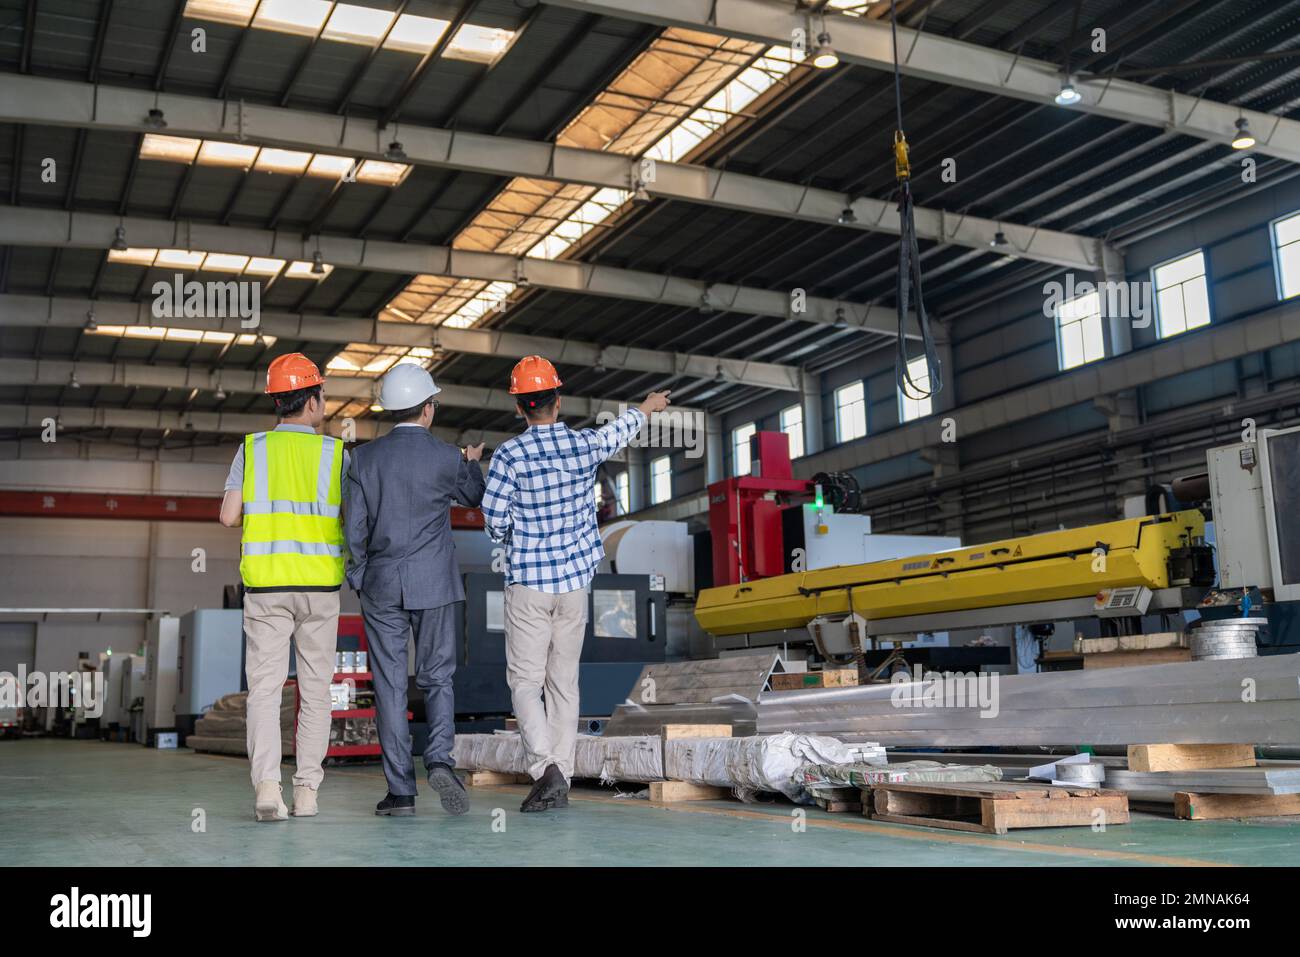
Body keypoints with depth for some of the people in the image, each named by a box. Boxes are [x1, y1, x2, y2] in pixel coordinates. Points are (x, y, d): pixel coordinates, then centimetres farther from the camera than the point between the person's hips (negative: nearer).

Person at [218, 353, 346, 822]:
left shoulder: (252, 449, 3)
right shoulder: (335, 452, 1)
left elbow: (229, 516, -1)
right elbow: (353, 519, 0)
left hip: (266, 584, 0)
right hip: (319, 584, 0)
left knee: (264, 687, 0)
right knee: (315, 689, 9)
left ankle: (267, 785, -14)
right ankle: (306, 789, 9)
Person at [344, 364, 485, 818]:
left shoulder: (365, 457, -1)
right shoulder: (447, 457, -5)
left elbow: (355, 527, -2)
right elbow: (475, 497, 15)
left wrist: (358, 577, 11)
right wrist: (474, 463, 33)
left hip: (381, 584, 1)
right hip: (433, 583, -1)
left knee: (390, 684, 5)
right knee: (436, 677, 11)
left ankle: (400, 791, 5)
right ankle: (439, 758, -12)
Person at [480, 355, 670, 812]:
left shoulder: (509, 456, -10)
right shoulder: (585, 444, 0)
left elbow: (494, 524, -8)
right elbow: (619, 430, 22)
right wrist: (648, 407, 42)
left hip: (528, 583, -3)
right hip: (575, 583, 4)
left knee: (525, 680, 0)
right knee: (564, 681, 10)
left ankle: (545, 765, -19)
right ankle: (560, 780, 12)